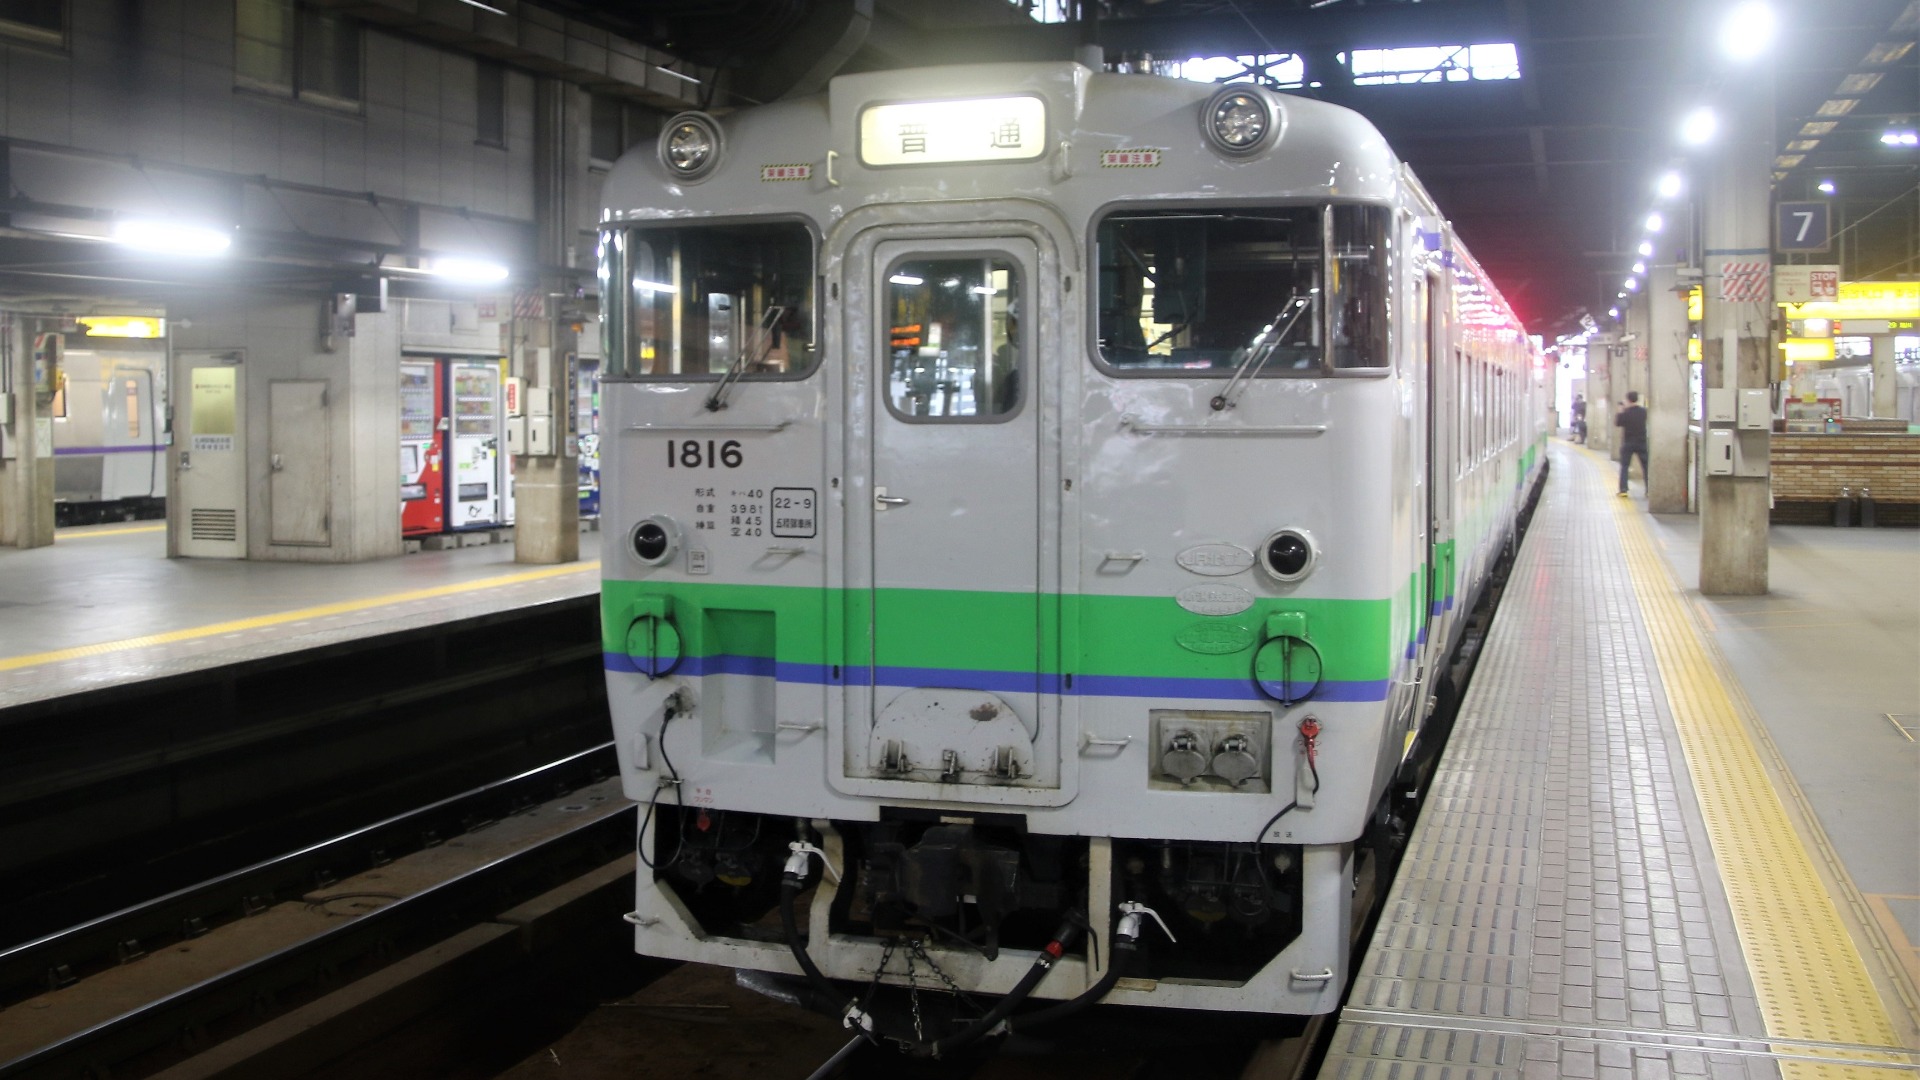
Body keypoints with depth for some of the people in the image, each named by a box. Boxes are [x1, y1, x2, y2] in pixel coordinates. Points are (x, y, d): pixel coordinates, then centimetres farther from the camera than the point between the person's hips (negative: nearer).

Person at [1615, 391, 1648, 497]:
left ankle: (1623, 490, -2)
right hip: (1642, 442, 2)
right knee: (1646, 466, 9)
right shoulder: (1644, 412, -3)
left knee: (1624, 466, 6)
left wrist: (1620, 412, 4)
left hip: (1628, 443, -2)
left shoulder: (1625, 413, -13)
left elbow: (1616, 423, -4)